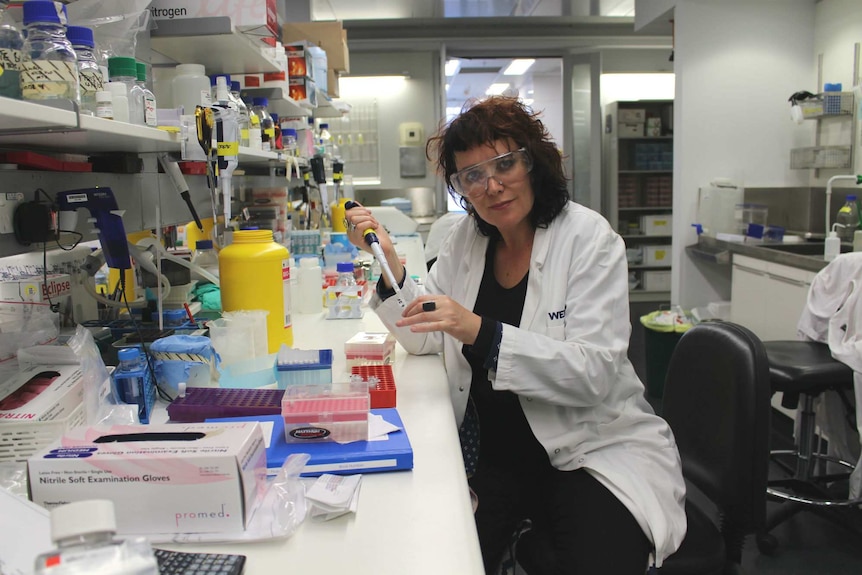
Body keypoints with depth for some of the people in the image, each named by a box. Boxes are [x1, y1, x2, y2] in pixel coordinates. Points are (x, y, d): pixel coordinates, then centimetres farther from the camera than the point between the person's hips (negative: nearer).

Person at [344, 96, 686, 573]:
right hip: (490, 453, 4)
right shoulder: (466, 239, 5)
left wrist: (483, 333, -30)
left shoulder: (588, 239, -10)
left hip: (588, 451, -3)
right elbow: (425, 338, 5)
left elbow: (594, 372, -19)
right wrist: (388, 262, -9)